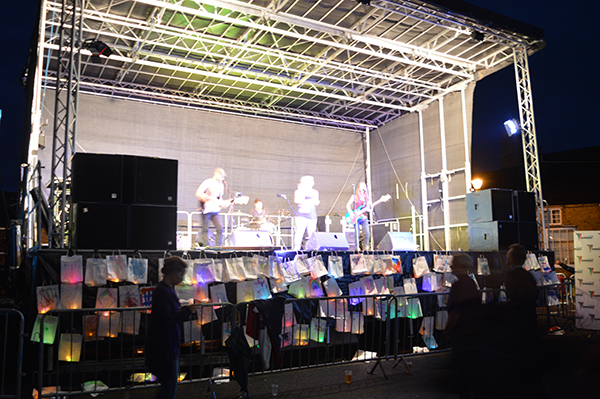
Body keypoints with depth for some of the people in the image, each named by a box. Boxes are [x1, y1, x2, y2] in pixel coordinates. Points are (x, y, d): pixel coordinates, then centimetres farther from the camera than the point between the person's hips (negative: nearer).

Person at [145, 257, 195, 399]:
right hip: (163, 346, -10)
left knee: (168, 385, 18)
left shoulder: (168, 289, 10)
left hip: (169, 343, 10)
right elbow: (166, 320, -24)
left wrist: (187, 308, 5)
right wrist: (188, 310, -20)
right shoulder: (162, 291, -20)